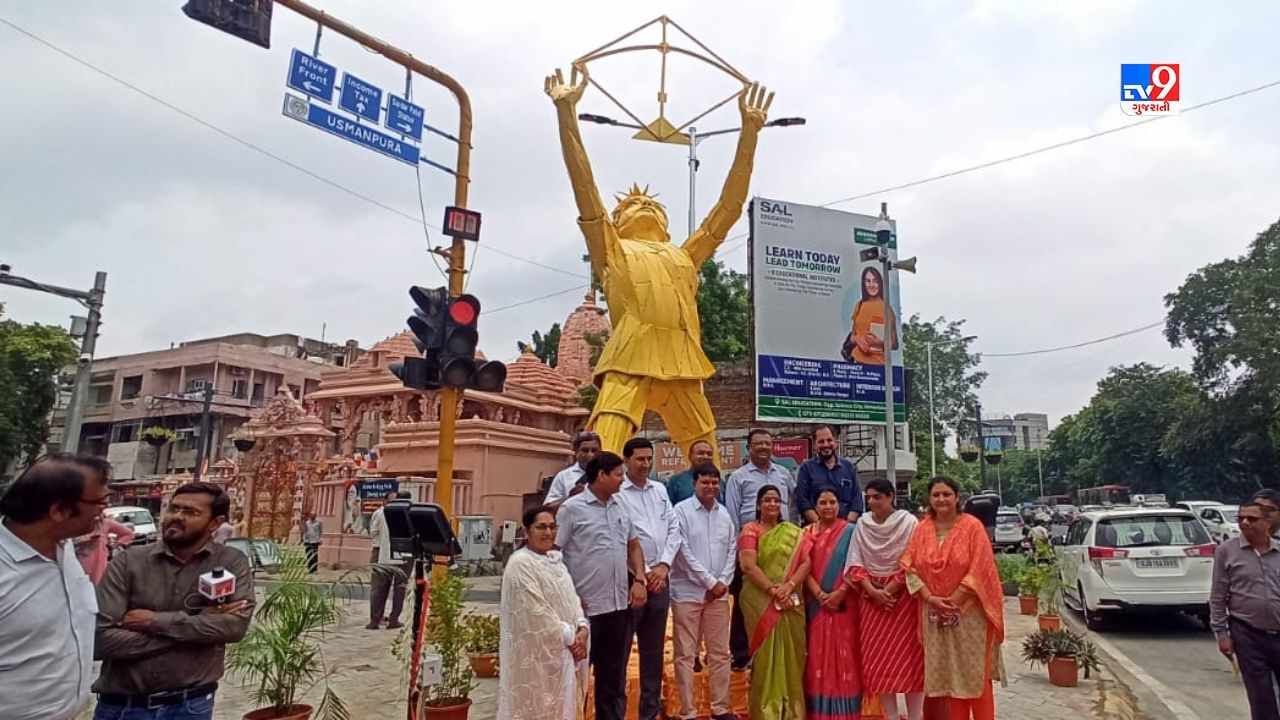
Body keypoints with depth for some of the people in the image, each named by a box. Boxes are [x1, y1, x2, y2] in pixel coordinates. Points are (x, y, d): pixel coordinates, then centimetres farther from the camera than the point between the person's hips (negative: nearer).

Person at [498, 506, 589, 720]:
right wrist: (569, 638, -13)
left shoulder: (555, 560, 12)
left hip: (563, 651, 9)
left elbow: (571, 599, 12)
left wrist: (581, 629, -6)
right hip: (536, 654, -9)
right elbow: (537, 612, -20)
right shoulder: (520, 564, -17)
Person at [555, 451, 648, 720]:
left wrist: (639, 580, 4)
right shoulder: (572, 508, -9)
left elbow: (634, 546, 18)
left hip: (619, 604, 6)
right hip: (586, 606, -6)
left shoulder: (621, 507, 10)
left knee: (615, 672, 16)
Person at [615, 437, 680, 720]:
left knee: (654, 650, 14)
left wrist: (664, 565, -2)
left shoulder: (660, 490, 11)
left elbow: (674, 529, 10)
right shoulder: (617, 493, -8)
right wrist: (642, 574, -10)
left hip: (659, 578, 6)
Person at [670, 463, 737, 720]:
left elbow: (732, 550, 9)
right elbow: (683, 552, -13)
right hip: (688, 592, -5)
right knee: (686, 655, 2)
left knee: (720, 653, 11)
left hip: (719, 593, 5)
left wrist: (723, 582, -4)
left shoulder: (724, 513, 9)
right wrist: (710, 582, -11)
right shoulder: (681, 511, -8)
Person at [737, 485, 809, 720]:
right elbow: (749, 566, -10)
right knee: (766, 655, -1)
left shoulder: (794, 531, 12)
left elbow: (805, 563, 2)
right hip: (760, 602, -3)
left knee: (791, 654, 5)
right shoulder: (750, 530, 1)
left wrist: (789, 586, -14)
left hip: (791, 603, 3)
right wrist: (773, 590, -18)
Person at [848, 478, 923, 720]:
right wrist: (873, 591, -11)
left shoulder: (908, 522, -7)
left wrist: (887, 590, -14)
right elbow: (855, 563, 1)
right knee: (878, 657, 4)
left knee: (909, 656, 0)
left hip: (903, 596, -3)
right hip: (871, 597, 3)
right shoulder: (862, 524, 3)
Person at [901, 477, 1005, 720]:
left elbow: (979, 570, -12)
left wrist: (952, 600, -15)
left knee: (975, 674, 2)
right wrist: (930, 598, -12)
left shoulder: (972, 526, -7)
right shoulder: (922, 528, 4)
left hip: (969, 612, -3)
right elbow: (909, 567, 1)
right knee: (950, 674, 11)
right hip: (935, 614, 4)